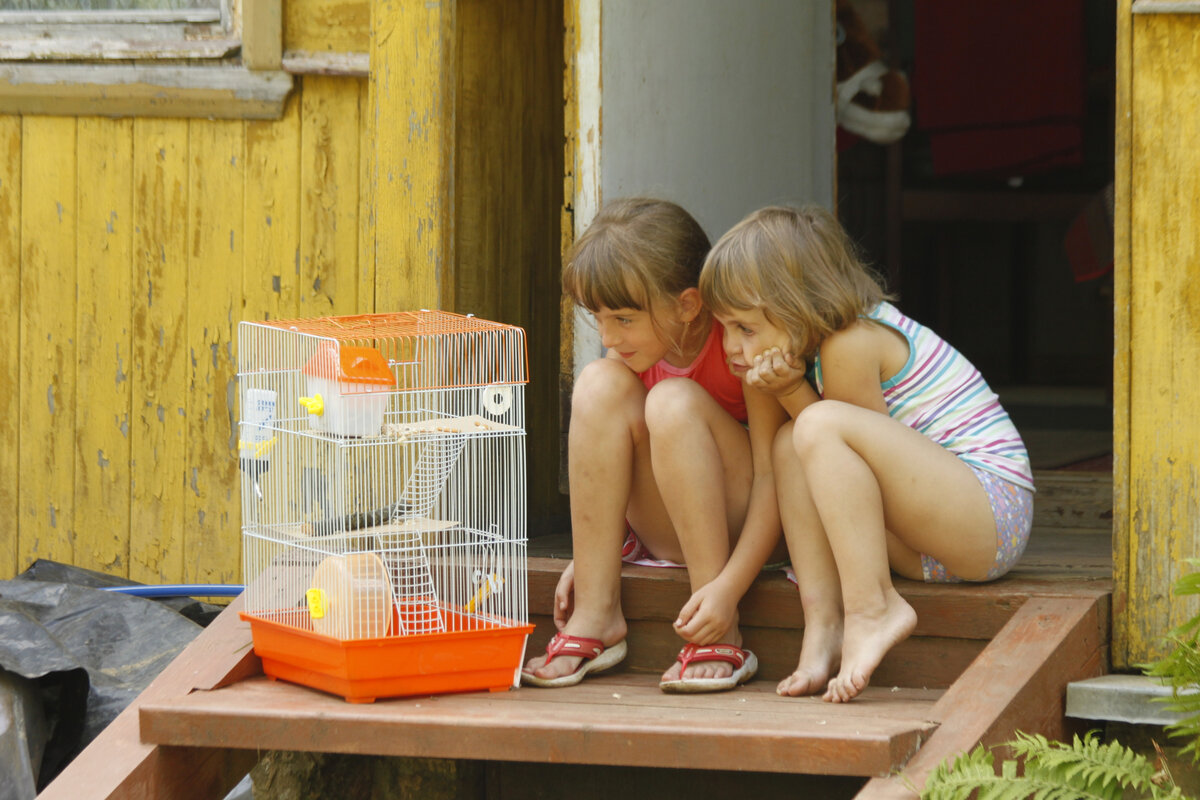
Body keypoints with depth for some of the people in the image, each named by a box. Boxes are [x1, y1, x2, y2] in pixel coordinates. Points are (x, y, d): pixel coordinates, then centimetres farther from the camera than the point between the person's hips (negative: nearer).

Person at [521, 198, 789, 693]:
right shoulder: (635, 348, -2)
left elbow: (774, 477, -23)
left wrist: (728, 588, -32)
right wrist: (589, 556, -8)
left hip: (744, 527, -5)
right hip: (666, 536, 5)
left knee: (674, 403, -30)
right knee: (601, 384, -18)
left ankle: (721, 637, -29)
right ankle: (596, 617, -20)